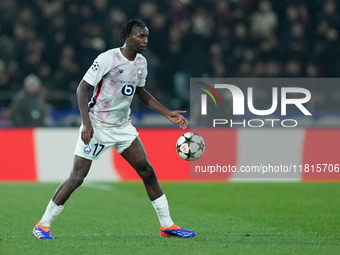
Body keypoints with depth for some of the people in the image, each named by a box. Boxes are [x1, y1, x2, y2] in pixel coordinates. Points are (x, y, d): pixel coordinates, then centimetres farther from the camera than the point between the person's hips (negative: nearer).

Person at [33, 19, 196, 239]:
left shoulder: (141, 63, 5)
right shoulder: (107, 59, -16)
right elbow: (83, 88, -14)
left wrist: (168, 114, 17)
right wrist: (86, 123, -23)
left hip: (123, 126, 6)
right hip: (97, 127, -6)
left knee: (147, 171, -1)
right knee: (77, 177, -8)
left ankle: (167, 225, 7)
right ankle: (43, 225, 2)